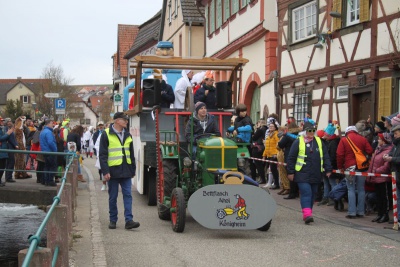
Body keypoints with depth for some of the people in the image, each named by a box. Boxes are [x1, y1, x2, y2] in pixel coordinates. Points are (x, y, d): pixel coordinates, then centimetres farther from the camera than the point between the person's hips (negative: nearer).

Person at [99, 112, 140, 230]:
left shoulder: (128, 135, 12)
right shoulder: (106, 135, -4)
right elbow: (102, 155, -6)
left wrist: (133, 169, 15)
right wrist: (105, 171, -12)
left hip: (126, 171, 4)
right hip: (113, 170, -4)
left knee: (128, 195, -3)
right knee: (113, 197, 6)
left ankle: (129, 220, -4)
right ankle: (113, 220, 17)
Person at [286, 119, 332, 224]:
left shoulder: (319, 141, 10)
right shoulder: (298, 142, -2)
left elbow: (325, 156, 12)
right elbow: (291, 158, -1)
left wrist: (328, 170, 4)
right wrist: (290, 172, -3)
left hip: (316, 175, 5)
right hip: (302, 174, -5)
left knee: (312, 194, 9)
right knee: (306, 193, -14)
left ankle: (307, 214, 20)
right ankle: (307, 214, -20)